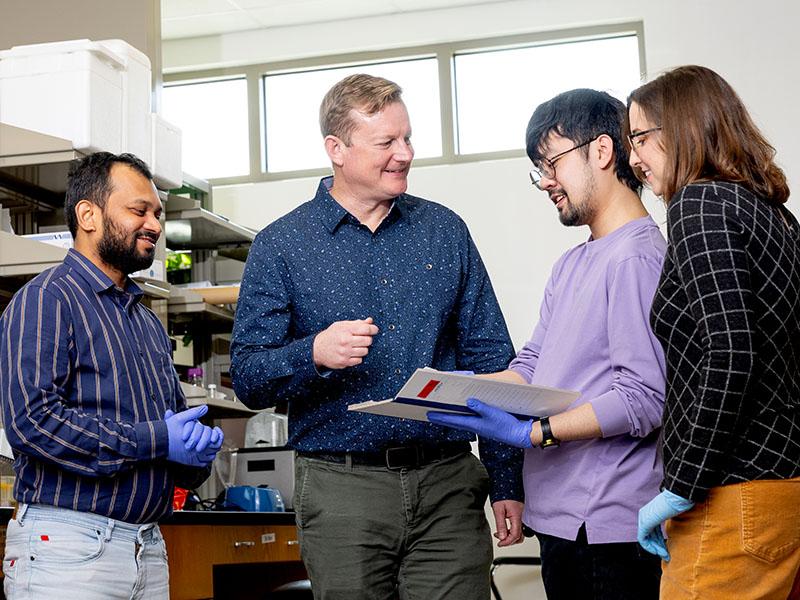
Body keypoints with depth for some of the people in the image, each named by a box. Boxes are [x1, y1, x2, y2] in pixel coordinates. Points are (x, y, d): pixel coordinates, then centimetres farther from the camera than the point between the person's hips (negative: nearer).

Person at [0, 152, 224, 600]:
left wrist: (196, 449, -2)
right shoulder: (45, 300, -7)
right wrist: (157, 441, -17)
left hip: (150, 547, 7)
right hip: (68, 544, -7)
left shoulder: (148, 321, 19)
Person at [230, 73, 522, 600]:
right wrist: (315, 355, -23)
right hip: (342, 491, -2)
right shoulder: (281, 246, 1)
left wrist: (508, 481, 5)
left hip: (448, 485, 2)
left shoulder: (445, 231, 9)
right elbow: (249, 380, -2)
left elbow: (490, 360, 10)